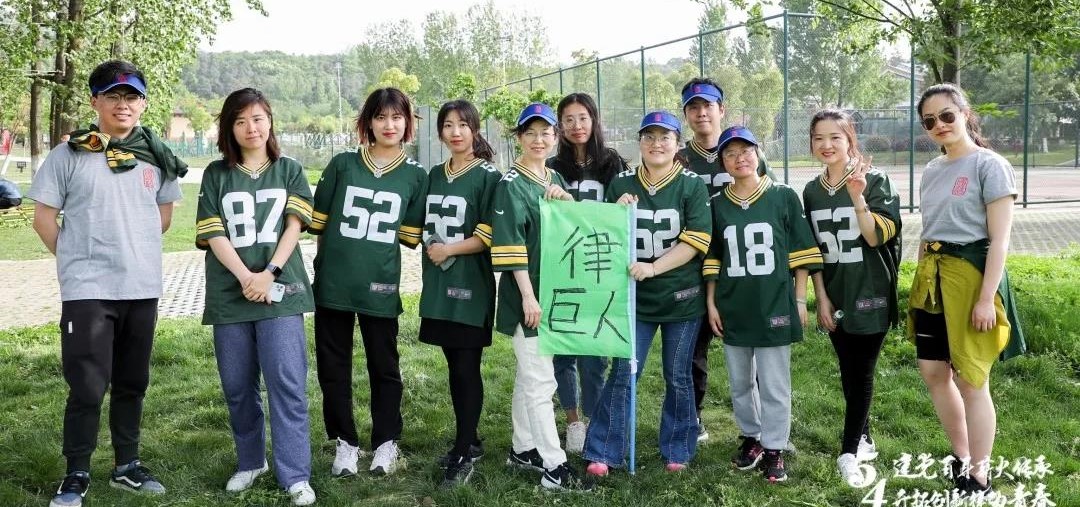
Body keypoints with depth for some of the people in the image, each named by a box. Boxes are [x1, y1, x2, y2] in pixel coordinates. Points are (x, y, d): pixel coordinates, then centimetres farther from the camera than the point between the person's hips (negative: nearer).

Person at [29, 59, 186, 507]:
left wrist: (135, 250, 13)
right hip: (87, 290, -4)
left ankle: (127, 466, 27)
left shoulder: (155, 156, 7)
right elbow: (44, 217, 0)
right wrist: (77, 258, 1)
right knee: (87, 387, -4)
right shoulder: (69, 154, -4)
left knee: (131, 383, 13)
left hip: (142, 288, 4)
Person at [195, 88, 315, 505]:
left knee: (287, 382, -8)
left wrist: (270, 273, -14)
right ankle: (250, 462, 26)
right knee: (237, 386, 9)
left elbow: (293, 226, 0)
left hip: (280, 291, -1)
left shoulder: (289, 170, 9)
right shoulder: (216, 175, 8)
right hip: (230, 293, 2)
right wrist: (245, 277, -14)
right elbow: (213, 234, -1)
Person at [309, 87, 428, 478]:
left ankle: (386, 443, 22)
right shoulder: (342, 164, 3)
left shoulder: (415, 176, 4)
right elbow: (319, 222, 7)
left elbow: (410, 236, 6)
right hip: (332, 282, 1)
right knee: (333, 367, 7)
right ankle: (345, 443, 21)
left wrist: (374, 253, 3)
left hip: (381, 286, 0)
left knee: (384, 366, 8)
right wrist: (339, 253, 7)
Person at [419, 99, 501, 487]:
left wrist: (448, 250, -11)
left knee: (467, 368, -3)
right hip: (439, 281, 6)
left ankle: (464, 453, 4)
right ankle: (469, 440, 23)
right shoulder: (435, 175, 13)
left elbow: (489, 236, -12)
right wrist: (432, 250, 6)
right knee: (454, 366, 11)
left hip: (471, 282, -6)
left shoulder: (488, 176, -6)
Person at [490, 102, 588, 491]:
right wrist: (528, 296, -21)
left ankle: (523, 449, 28)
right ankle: (554, 467, -3)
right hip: (527, 294, -8)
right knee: (541, 380, -6)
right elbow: (510, 246, -17)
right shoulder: (512, 184, -10)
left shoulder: (555, 180, 13)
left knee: (529, 375, 17)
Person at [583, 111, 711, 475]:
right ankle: (602, 454, 5)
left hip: (681, 297, -1)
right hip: (634, 296, 1)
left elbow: (695, 242, -13)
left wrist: (653, 267, -23)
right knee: (622, 374, -2)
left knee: (678, 378, 9)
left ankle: (677, 451, 24)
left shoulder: (692, 186, -5)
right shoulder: (621, 184, 3)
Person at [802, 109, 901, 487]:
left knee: (861, 372, -2)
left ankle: (849, 452, 2)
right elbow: (812, 250, 8)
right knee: (848, 371, 12)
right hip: (835, 296, 5)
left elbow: (877, 237, -18)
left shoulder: (876, 181, -9)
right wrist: (821, 298, 3)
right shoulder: (811, 191, 5)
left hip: (870, 294, -5)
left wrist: (857, 198, -31)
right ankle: (863, 440, 26)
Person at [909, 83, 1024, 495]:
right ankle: (961, 458, 30)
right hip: (932, 278, 8)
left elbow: (1000, 241, -14)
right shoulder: (931, 171, 12)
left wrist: (987, 297, -20)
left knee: (971, 379, -1)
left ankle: (979, 479, 12)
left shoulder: (990, 166, -10)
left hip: (970, 275, -7)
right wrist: (921, 282, 16)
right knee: (933, 371, 12)